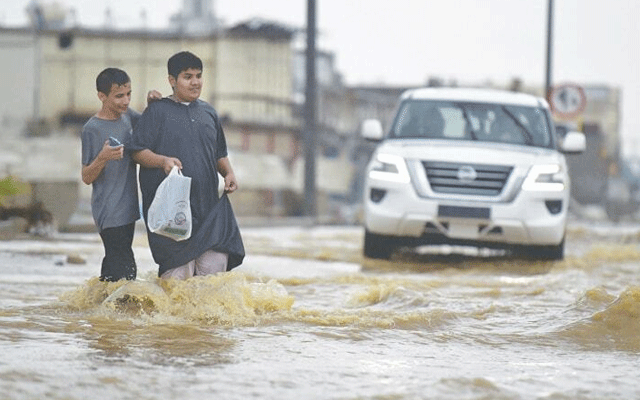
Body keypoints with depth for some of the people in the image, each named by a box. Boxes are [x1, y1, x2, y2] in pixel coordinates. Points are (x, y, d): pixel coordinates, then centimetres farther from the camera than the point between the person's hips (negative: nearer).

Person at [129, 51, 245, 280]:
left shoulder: (208, 112, 18)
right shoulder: (158, 111, 2)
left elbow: (220, 153, 27)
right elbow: (138, 152, -2)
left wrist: (228, 173, 8)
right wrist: (163, 161, -20)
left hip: (208, 203, 5)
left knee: (216, 261, -6)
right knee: (178, 270, -10)